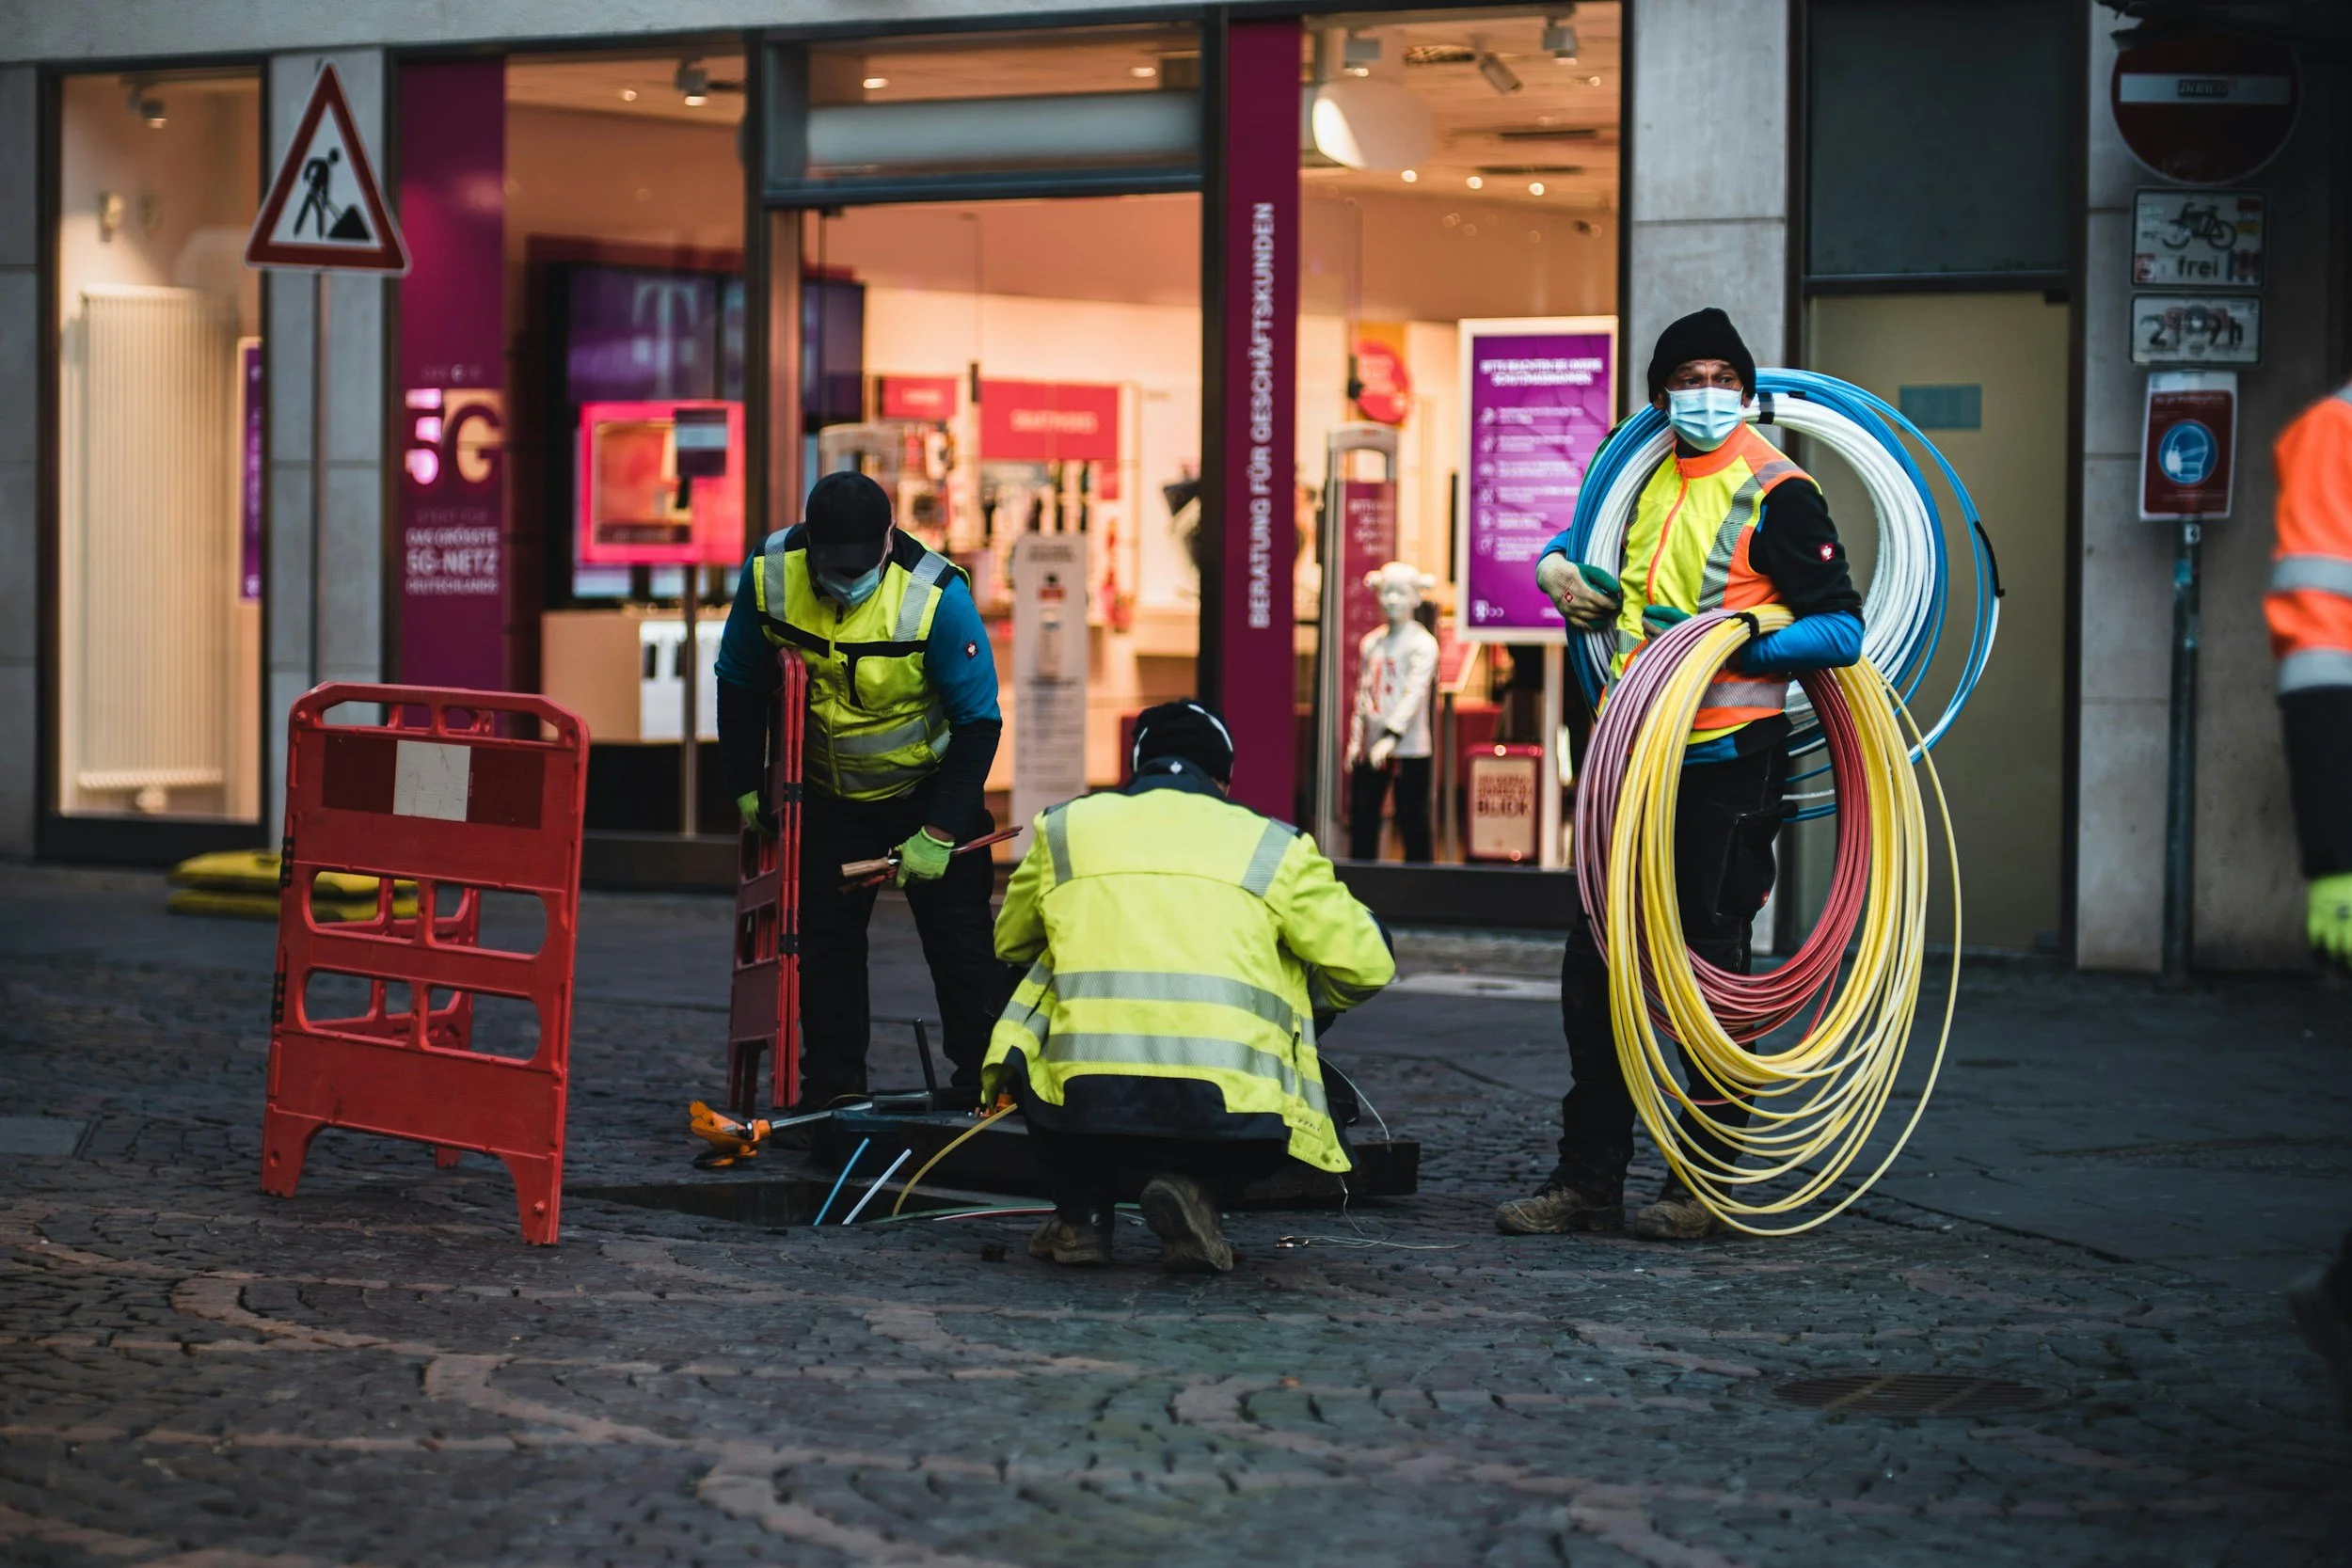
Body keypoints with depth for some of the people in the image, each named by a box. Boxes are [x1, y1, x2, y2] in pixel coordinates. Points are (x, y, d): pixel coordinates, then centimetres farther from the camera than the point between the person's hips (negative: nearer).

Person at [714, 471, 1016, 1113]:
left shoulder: (937, 596, -28)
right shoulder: (769, 575, -19)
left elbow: (978, 722, -20)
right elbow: (740, 685, -1)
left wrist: (940, 833, -22)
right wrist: (746, 787, 0)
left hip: (927, 788, -3)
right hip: (826, 794, 3)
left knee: (960, 940, -4)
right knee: (824, 941, 6)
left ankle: (989, 1086, 4)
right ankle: (831, 1090, 16)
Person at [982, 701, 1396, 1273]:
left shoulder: (1064, 828, 21)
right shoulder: (1272, 846, 17)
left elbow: (1010, 944, 36)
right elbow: (1366, 964, 16)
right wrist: (1303, 997, 38)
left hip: (1080, 1099, 2)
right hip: (1228, 1112, -2)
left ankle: (1080, 1215, 19)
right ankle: (1192, 1185, 2)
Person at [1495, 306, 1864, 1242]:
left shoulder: (1776, 493, -7)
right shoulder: (1645, 477, 12)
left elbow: (1842, 631, -12)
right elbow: (1582, 535, 33)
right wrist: (1557, 566, 10)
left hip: (1729, 761, -7)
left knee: (1711, 971, -1)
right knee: (1594, 968, 6)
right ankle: (1588, 1182, 13)